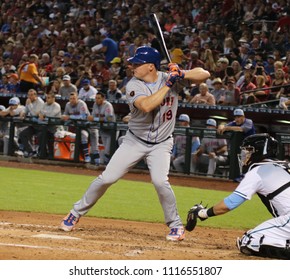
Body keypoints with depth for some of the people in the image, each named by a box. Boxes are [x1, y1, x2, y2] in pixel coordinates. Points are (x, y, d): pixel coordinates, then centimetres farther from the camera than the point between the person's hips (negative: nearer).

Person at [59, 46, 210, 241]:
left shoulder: (171, 78, -9)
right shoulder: (134, 85, -15)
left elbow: (204, 74, -12)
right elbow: (146, 105, -34)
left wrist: (181, 75, -28)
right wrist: (168, 85, -33)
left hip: (161, 144, -1)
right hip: (135, 141, 1)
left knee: (160, 181, -24)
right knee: (106, 179, -2)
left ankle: (176, 226, -5)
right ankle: (77, 213, 18)